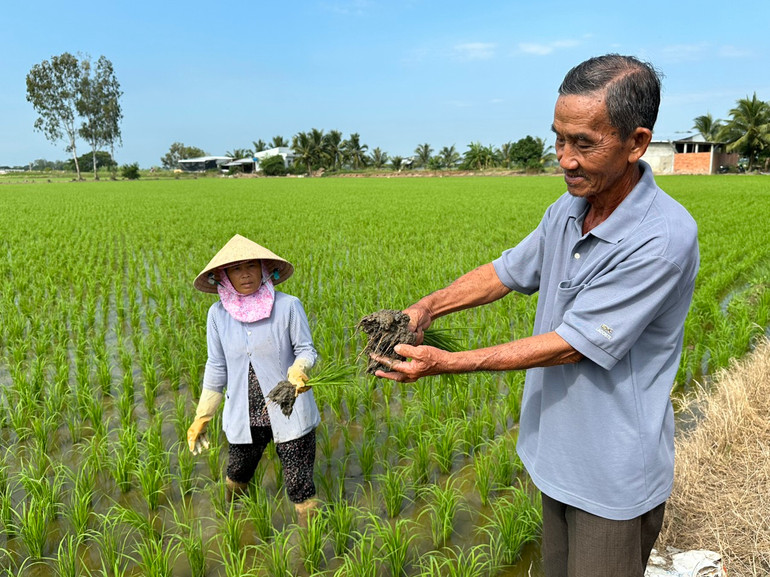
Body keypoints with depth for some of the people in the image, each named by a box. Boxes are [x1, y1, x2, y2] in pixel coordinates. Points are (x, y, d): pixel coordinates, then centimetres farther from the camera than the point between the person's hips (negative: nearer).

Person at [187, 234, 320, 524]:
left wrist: (299, 370, -29)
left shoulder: (288, 306, -13)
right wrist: (201, 419, 11)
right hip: (243, 417, 4)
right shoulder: (218, 313, -3)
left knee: (300, 488, 2)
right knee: (236, 478, 23)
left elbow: (306, 350, -5)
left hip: (290, 413, -3)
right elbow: (217, 367, 6)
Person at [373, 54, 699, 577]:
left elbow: (570, 345, -27)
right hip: (559, 454, 7)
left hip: (613, 478, -7)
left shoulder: (663, 238, -28)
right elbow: (507, 271, 8)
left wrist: (445, 363, -26)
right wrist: (427, 308, -9)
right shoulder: (567, 212, -3)